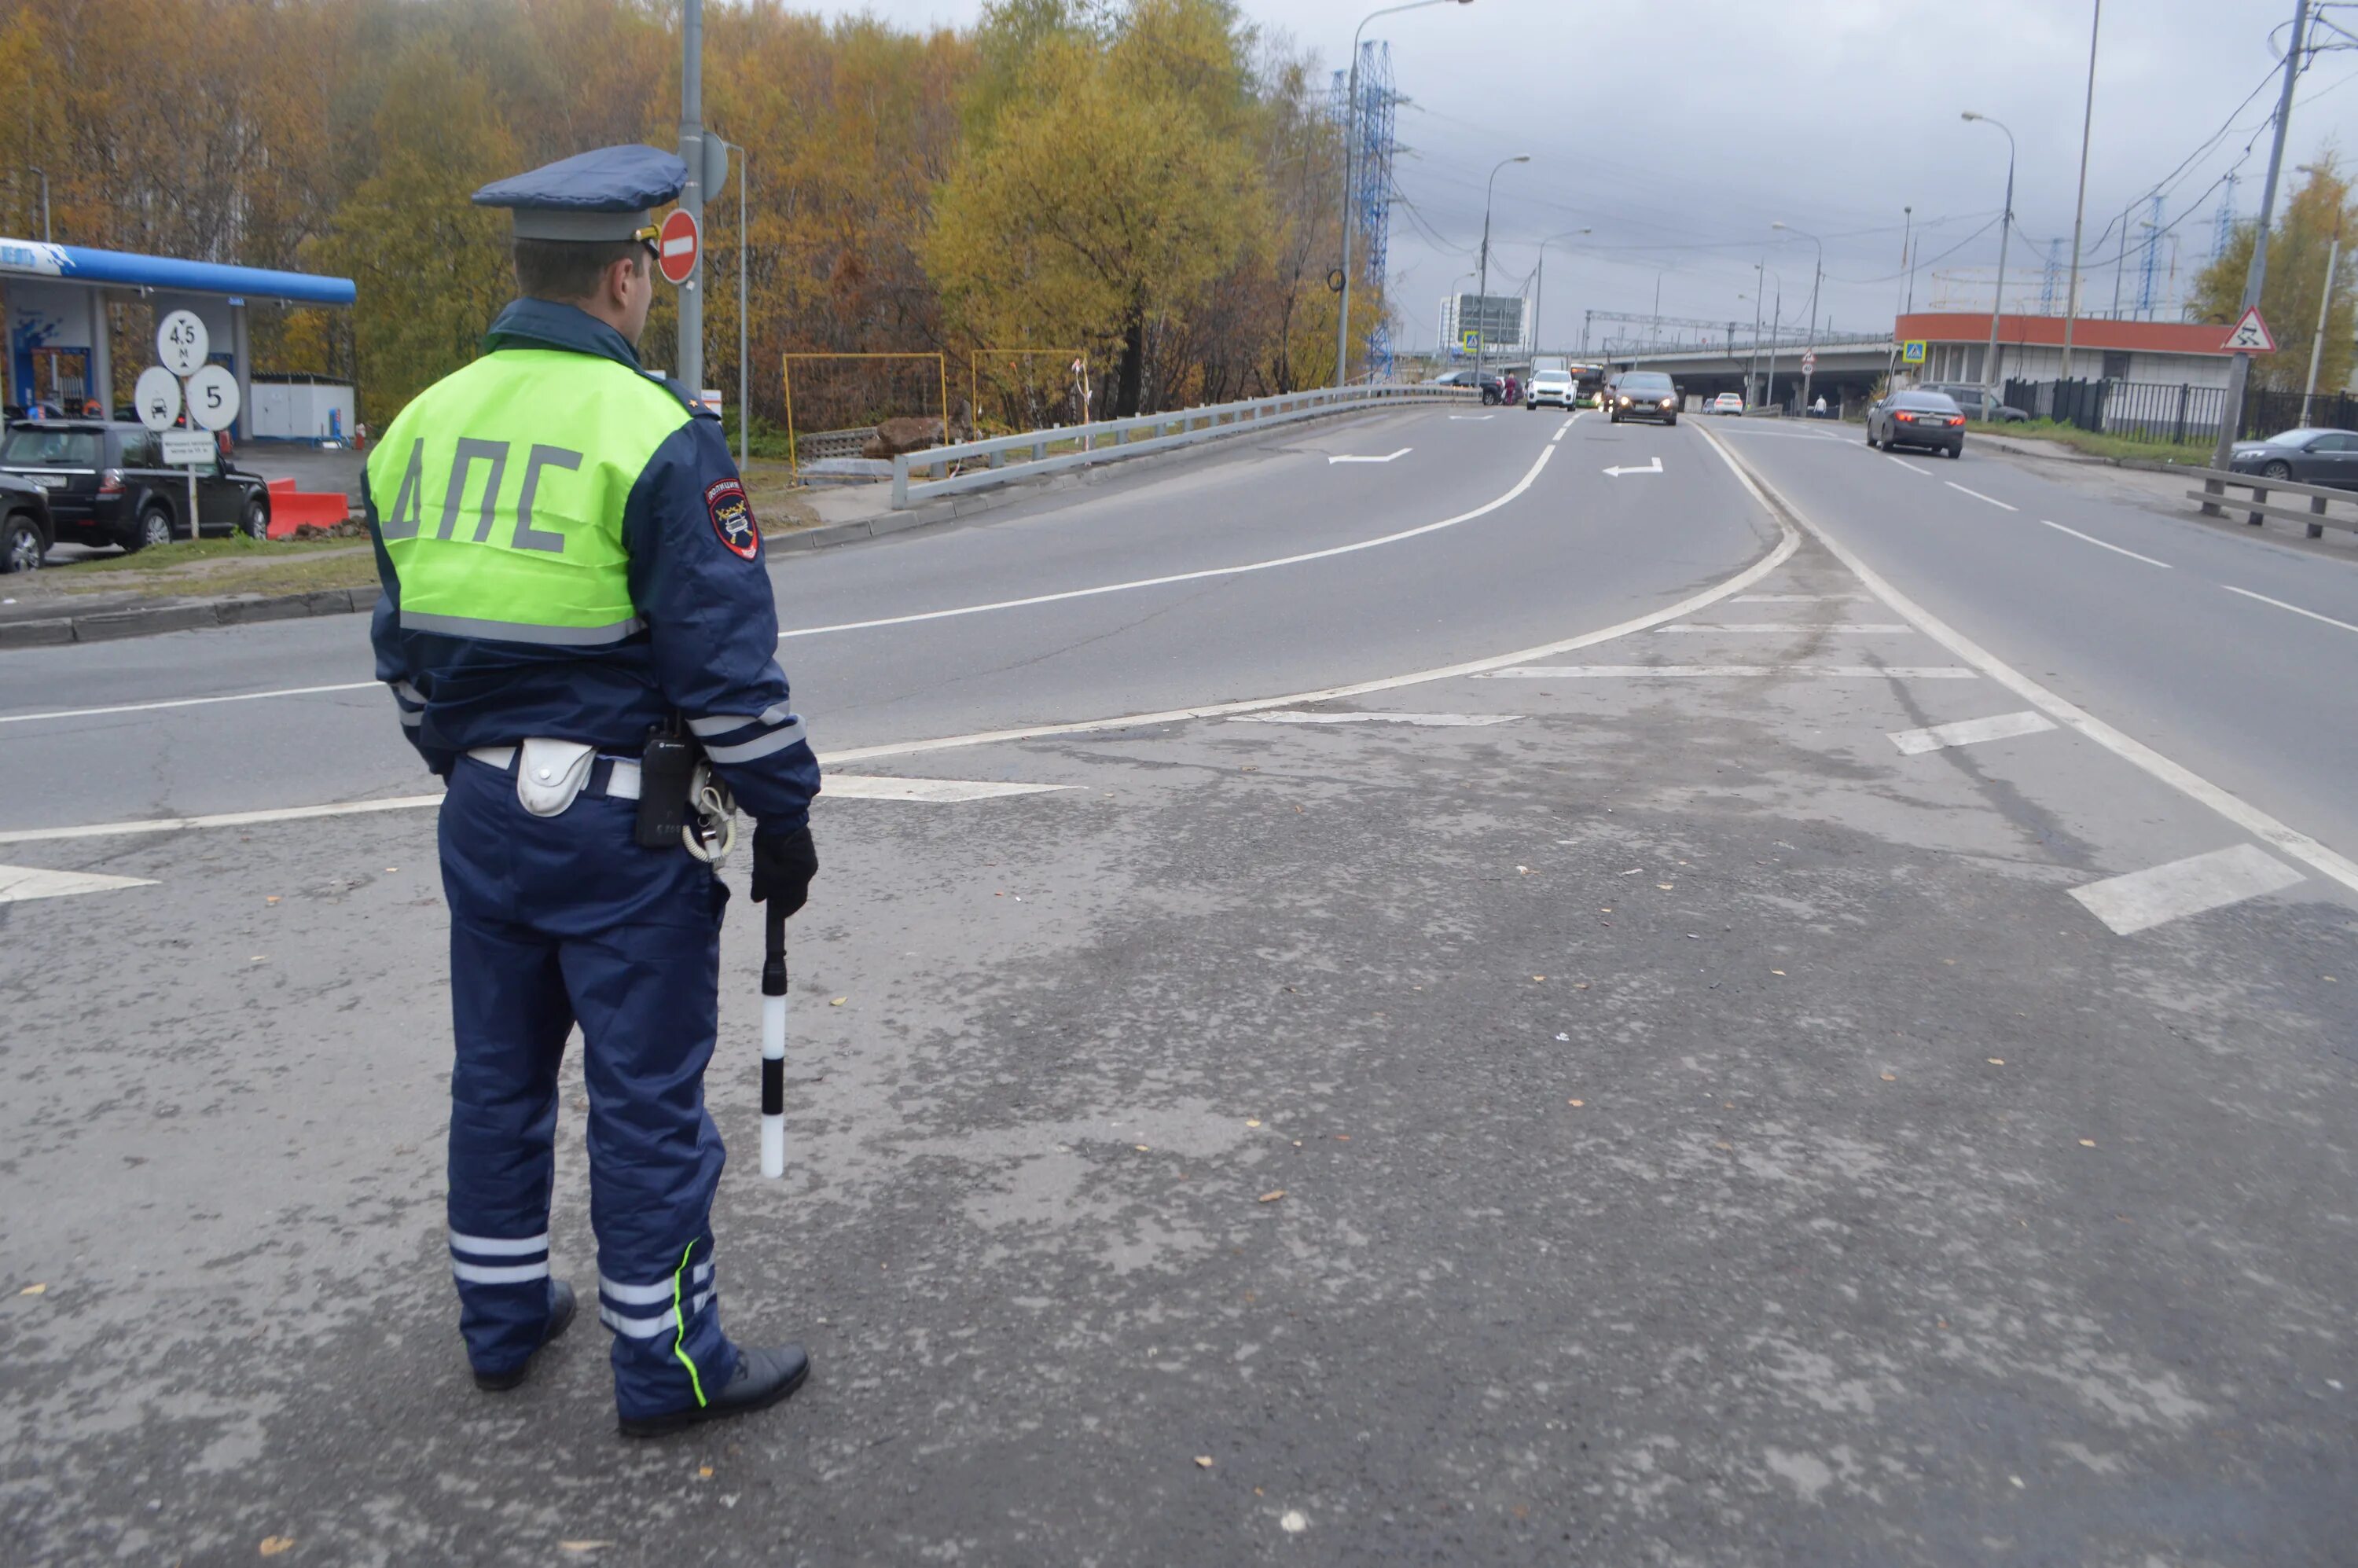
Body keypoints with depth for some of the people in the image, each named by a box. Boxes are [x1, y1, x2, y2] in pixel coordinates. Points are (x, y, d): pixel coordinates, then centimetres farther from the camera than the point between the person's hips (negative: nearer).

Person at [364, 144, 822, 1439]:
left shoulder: (419, 427, 7)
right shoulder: (653, 434, -16)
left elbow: (404, 647, 14)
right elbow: (726, 661, -16)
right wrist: (784, 811, -7)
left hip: (482, 811, 7)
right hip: (620, 823, -7)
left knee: (498, 1072, 19)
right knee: (648, 1097, 3)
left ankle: (501, 1317, 34)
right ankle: (667, 1365, 16)